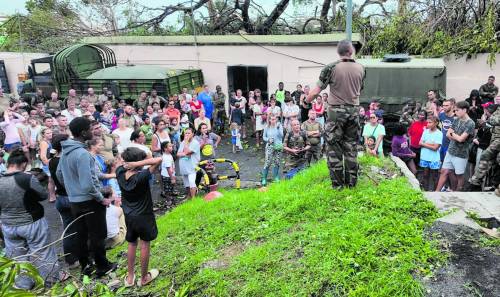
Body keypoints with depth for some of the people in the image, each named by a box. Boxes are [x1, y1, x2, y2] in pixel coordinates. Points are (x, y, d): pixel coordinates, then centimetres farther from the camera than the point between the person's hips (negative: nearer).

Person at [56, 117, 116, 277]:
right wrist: (102, 199, -15)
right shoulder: (82, 153, -25)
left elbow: (59, 174, 15)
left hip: (74, 201, 8)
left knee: (81, 235, 18)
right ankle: (102, 267, 20)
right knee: (97, 235, 7)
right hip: (89, 201, -8)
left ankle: (85, 265, 31)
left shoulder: (65, 151, 3)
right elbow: (88, 185, -27)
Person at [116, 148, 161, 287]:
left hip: (128, 216, 5)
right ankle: (144, 277, 26)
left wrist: (129, 164, -7)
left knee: (132, 244, 20)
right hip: (144, 216, -5)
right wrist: (138, 164, -33)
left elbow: (123, 163, 11)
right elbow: (159, 160, -34)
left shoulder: (120, 173, -11)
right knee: (145, 245, 12)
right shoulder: (141, 177, -27)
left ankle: (130, 277, 31)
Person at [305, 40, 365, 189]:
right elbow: (359, 90, 14)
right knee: (351, 147, 12)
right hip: (354, 110, 4)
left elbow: (316, 91, -10)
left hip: (336, 111, -4)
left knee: (334, 147, 5)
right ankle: (351, 182, 20)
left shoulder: (331, 68, -9)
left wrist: (306, 101, 5)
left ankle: (337, 183, 9)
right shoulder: (360, 68, 4)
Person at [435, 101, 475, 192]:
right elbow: (448, 134, 5)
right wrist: (457, 136, -12)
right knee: (444, 172, 7)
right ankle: (436, 192, 11)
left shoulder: (470, 124, -14)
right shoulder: (456, 120, 6)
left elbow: (461, 139, -20)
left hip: (461, 155, -6)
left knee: (459, 176, 8)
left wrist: (453, 133, -3)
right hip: (450, 152, 6)